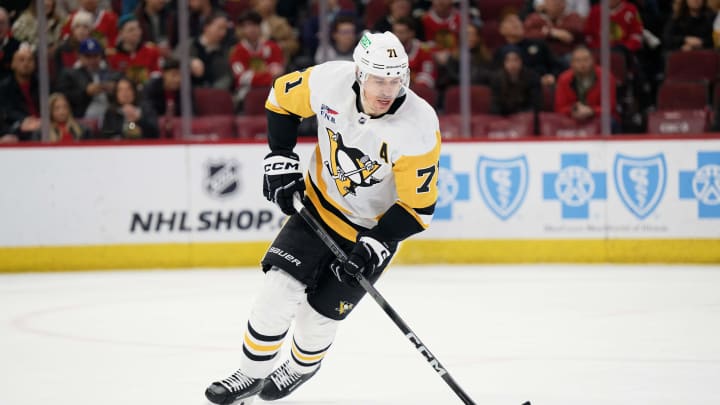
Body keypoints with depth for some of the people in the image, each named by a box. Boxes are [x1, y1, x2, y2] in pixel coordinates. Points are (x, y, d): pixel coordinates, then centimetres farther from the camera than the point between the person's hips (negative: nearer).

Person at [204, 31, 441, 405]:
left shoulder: (418, 128, -31)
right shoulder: (331, 81, -23)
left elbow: (417, 206, -23)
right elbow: (283, 97, -1)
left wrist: (374, 246, -31)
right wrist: (280, 160, -6)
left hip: (374, 227, -2)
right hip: (321, 202, 2)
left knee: (319, 312, 1)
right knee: (281, 286, -11)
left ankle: (302, 366, 34)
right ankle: (252, 373, 9)